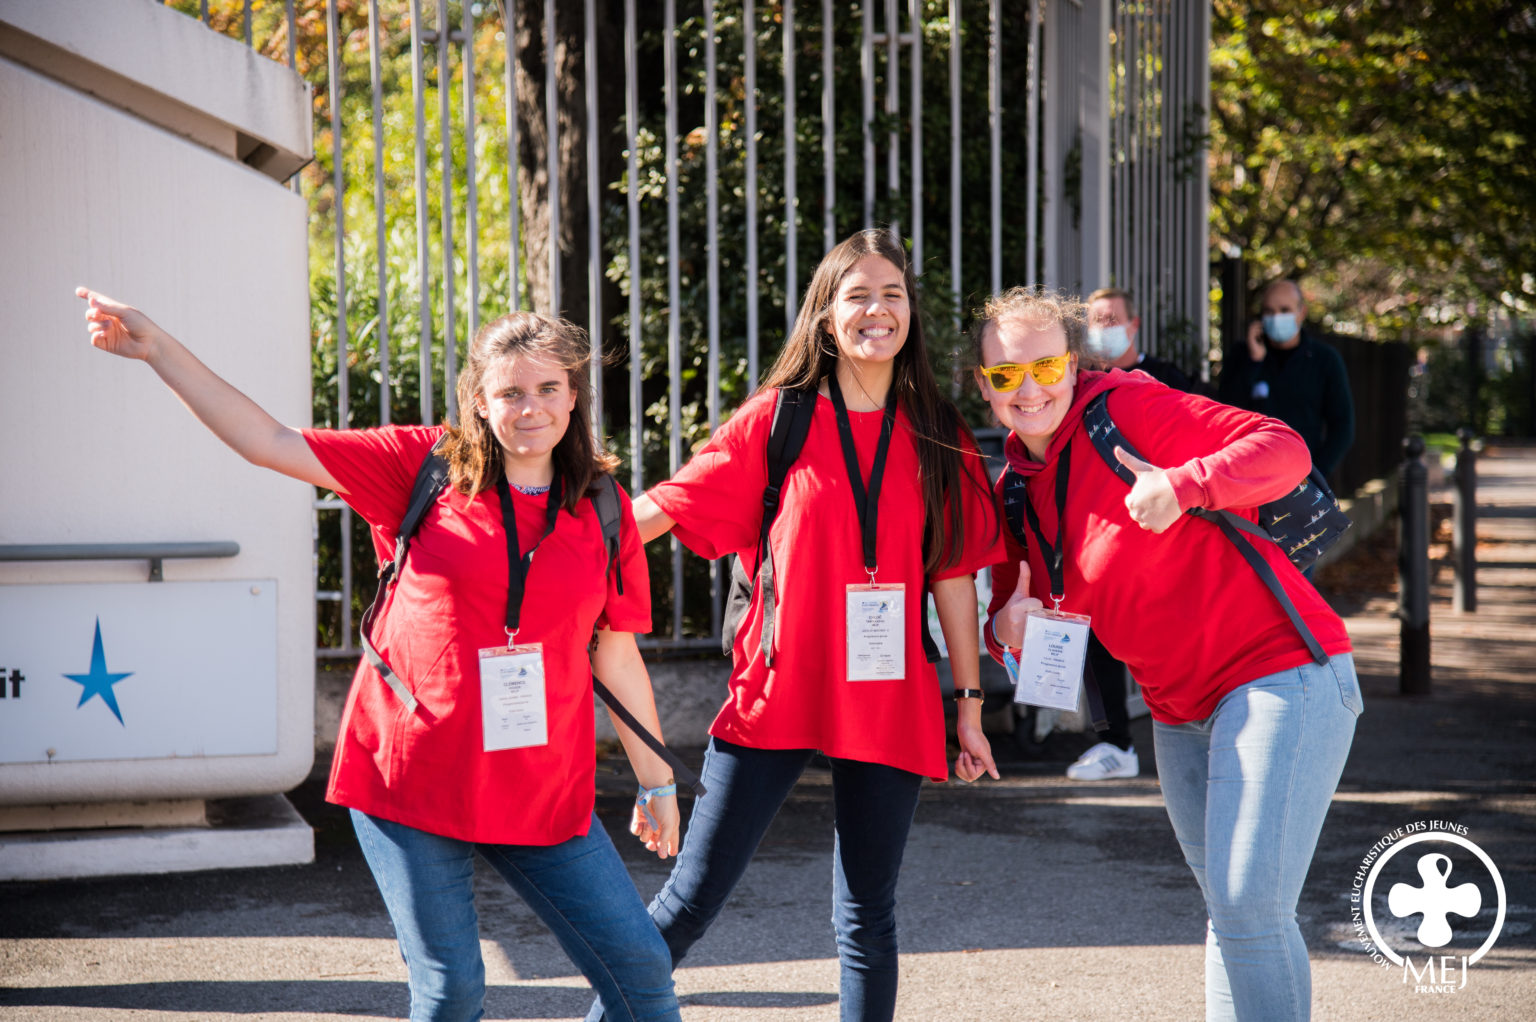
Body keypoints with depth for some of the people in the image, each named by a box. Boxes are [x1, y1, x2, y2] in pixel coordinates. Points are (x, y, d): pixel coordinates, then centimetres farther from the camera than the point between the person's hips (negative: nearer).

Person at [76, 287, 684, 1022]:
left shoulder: (603, 513, 4)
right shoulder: (425, 467, -2)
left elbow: (617, 654, 11)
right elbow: (269, 444, -2)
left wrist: (657, 781, 15)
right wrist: (156, 347, -7)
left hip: (541, 793, 2)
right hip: (411, 778, -2)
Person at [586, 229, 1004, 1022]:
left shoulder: (939, 440, 7)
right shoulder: (777, 421, 1)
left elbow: (953, 576, 8)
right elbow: (661, 508, 1)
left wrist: (970, 704, 8)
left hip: (889, 708, 2)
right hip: (777, 692, -2)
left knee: (867, 919, 9)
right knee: (691, 902, -3)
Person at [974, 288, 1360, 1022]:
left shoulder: (1129, 408, -12)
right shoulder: (1014, 492, 9)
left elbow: (1283, 449, -18)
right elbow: (1017, 619, 15)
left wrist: (1182, 486, -34)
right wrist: (1007, 630, -9)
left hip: (1280, 674, -8)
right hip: (1180, 712, 8)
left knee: (1249, 902, -17)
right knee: (1230, 911, 15)